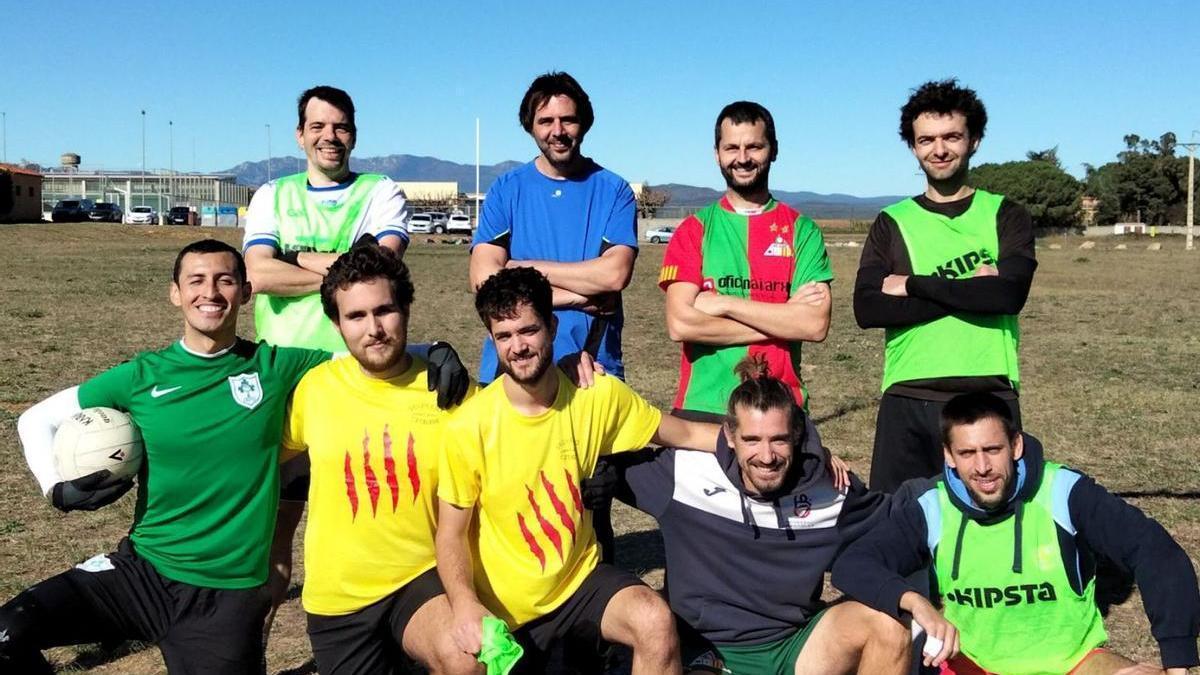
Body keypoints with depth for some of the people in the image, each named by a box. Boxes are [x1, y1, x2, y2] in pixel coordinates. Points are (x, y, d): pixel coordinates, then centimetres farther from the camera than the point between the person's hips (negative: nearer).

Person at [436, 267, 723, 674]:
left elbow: (684, 434, 3)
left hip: (580, 578, 1)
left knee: (656, 624, -23)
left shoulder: (599, 396, -9)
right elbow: (451, 535, -9)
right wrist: (465, 605, -26)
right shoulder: (469, 427, -16)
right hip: (504, 606, -1)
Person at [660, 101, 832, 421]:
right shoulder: (694, 230, 3)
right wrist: (783, 319, -10)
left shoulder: (801, 230, 4)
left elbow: (816, 324, -9)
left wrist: (725, 304, -12)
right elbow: (680, 324, -11)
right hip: (702, 407, 0)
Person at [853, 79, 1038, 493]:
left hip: (989, 397, -1)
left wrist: (913, 285, -7)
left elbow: (1009, 293, -11)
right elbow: (867, 308, -6)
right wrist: (968, 292, -10)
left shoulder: (1005, 215, 8)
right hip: (906, 399, 1)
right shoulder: (892, 223, 10)